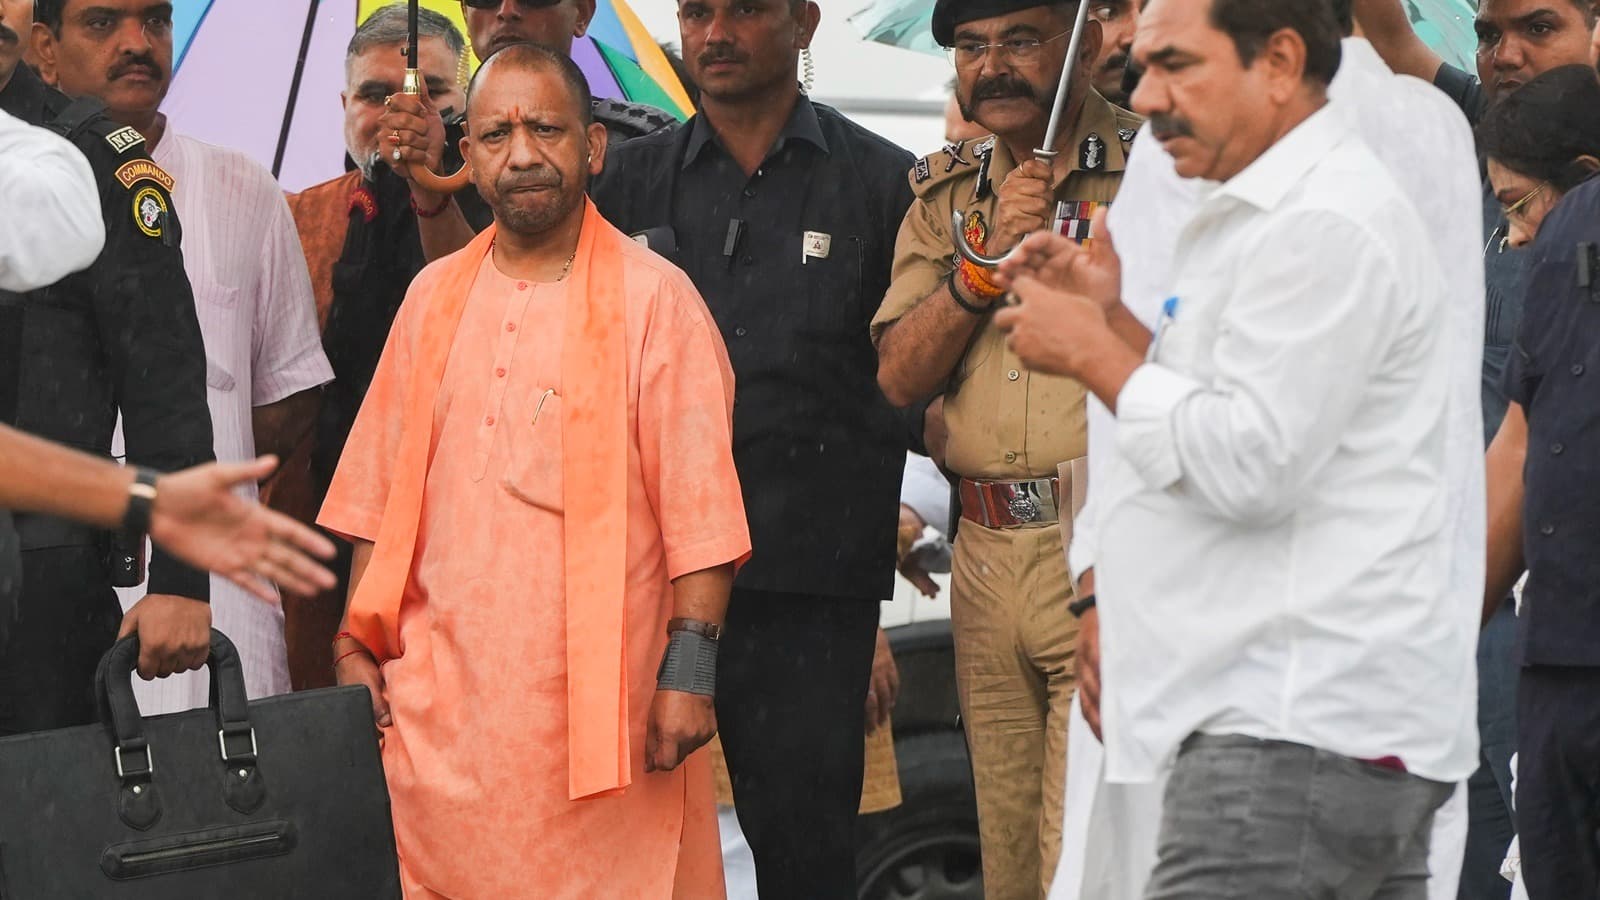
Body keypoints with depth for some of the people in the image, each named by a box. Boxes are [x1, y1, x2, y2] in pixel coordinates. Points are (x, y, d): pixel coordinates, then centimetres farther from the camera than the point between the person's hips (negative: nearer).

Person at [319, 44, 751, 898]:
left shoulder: (652, 298, -3)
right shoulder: (435, 296, 12)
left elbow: (700, 507, -6)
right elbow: (381, 494, 15)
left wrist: (689, 668, -11)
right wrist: (357, 645, 9)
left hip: (597, 698, -4)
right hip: (442, 697, 4)